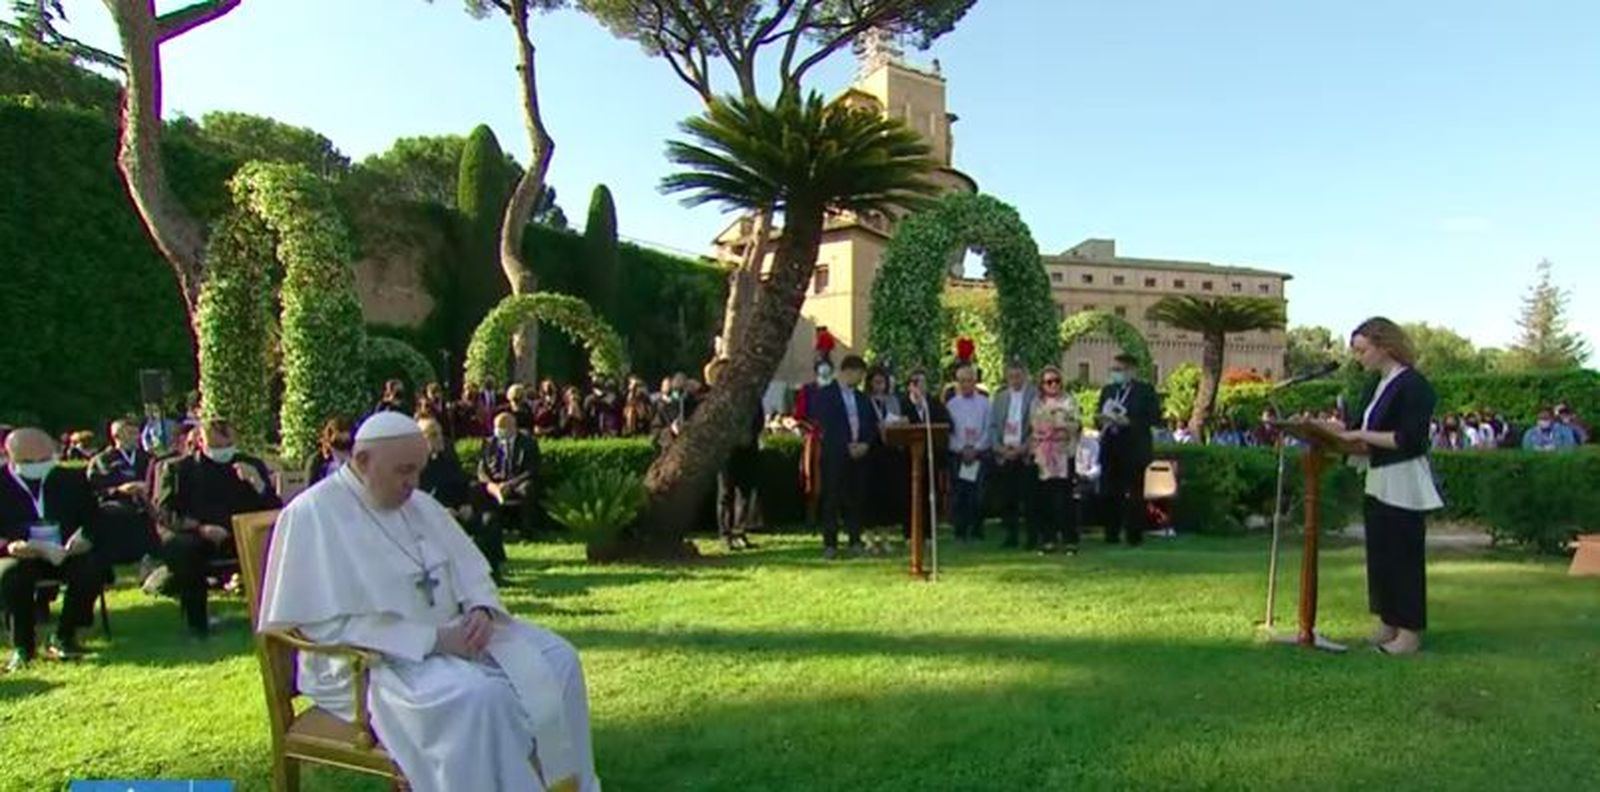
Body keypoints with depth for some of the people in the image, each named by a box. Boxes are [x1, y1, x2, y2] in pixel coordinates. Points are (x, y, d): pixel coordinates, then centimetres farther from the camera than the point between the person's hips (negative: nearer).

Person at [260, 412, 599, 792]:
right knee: (478, 696, -34)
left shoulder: (419, 504, 11)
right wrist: (432, 639, -23)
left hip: (454, 632, 8)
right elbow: (331, 625, -19)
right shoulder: (311, 515, -12)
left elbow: (470, 571, 13)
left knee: (558, 659, -6)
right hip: (377, 659, -7)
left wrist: (481, 611, -12)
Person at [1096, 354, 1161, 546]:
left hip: (1134, 451, -4)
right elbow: (1101, 416, 18)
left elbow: (1154, 418, -7)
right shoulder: (1107, 390, 16)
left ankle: (1134, 535, 8)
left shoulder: (1145, 391, 0)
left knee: (1134, 495, 0)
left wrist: (1128, 422, -17)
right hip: (1111, 449, 4)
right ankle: (1112, 534, 11)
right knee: (1110, 494, 2)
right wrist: (1102, 420, -6)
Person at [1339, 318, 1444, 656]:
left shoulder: (1412, 384, -14)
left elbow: (1408, 440, -20)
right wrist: (1349, 438, 2)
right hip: (1378, 482, 9)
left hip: (1403, 484, -9)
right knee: (1379, 555, 13)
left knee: (1404, 557, -1)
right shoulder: (1380, 385, 13)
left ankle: (1410, 632, 8)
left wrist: (1362, 435, -17)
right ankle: (1387, 625, 23)